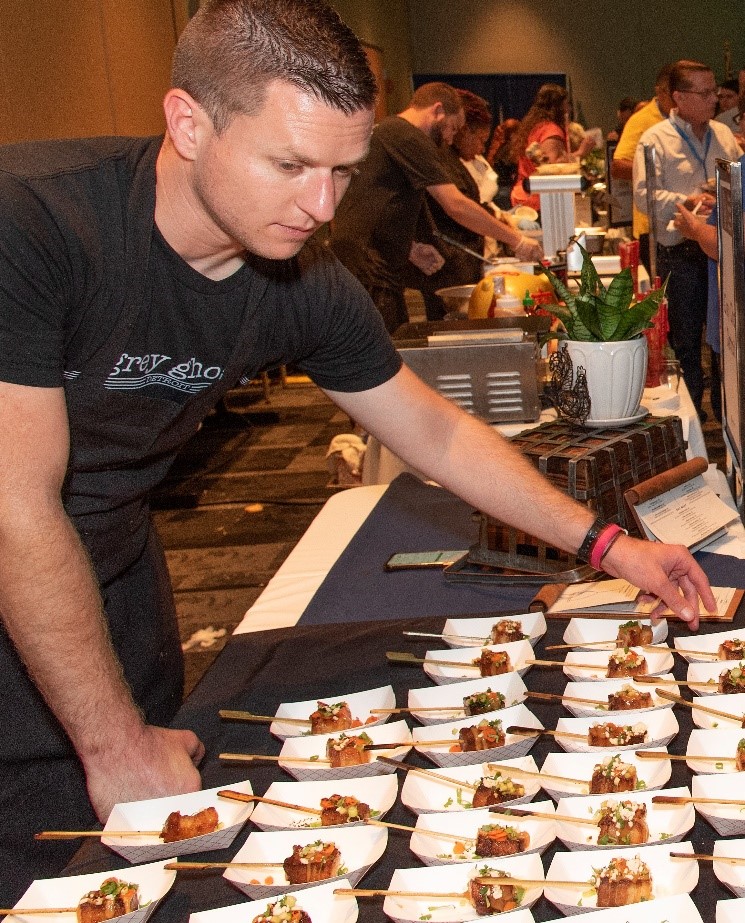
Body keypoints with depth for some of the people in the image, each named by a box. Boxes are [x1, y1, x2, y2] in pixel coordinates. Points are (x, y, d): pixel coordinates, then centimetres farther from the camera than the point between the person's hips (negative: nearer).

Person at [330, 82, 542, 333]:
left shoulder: (386, 130, 22)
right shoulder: (410, 139, -10)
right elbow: (455, 205, -14)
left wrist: (411, 248, 14)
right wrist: (516, 240, -7)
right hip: (370, 275, -10)